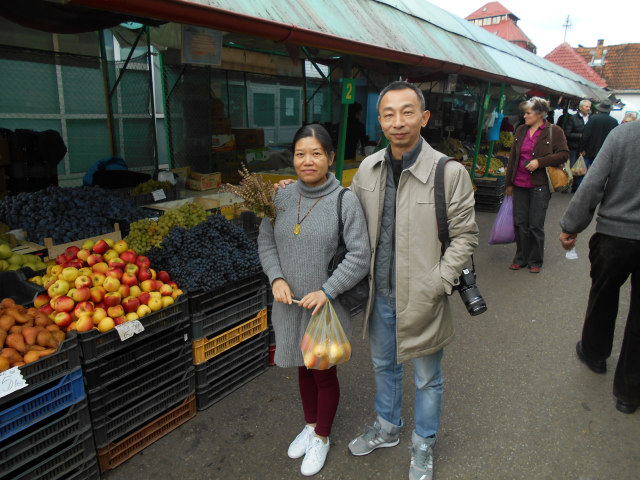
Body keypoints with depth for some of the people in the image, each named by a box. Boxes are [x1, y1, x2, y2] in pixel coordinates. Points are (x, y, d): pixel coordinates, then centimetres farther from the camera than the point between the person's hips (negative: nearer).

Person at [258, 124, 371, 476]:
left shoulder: (345, 201, -15)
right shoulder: (283, 198, -1)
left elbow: (359, 256, -15)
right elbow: (266, 240, 7)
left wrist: (327, 291, -20)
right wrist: (277, 278, -8)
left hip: (327, 306, -4)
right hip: (291, 303, 4)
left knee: (325, 374, 14)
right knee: (303, 368, 23)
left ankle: (322, 438, 40)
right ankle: (310, 425, 49)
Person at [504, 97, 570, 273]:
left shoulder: (554, 131, -2)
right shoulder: (521, 130, 12)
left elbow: (563, 154, -5)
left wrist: (539, 162, -17)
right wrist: (509, 183, 15)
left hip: (540, 185, -4)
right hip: (520, 184, 5)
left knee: (536, 225, 0)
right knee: (520, 223, 7)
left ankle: (536, 261, 16)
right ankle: (521, 258, 21)